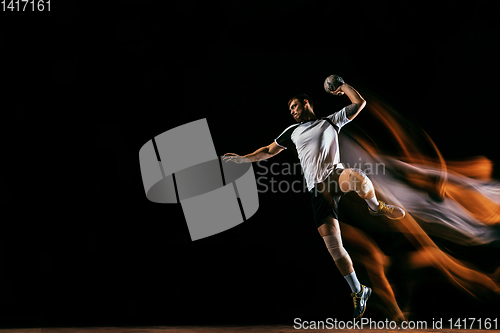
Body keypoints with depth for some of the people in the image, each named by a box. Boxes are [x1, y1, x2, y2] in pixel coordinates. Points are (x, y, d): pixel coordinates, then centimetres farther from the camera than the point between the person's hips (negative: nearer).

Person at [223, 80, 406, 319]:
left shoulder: (330, 121, 17)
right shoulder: (293, 131, 26)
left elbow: (360, 103, 14)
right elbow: (269, 151, 32)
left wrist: (342, 86, 20)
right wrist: (244, 158, 24)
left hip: (335, 174, -3)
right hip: (317, 190, 3)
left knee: (357, 177, -43)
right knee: (333, 245, -10)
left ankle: (375, 206, -12)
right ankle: (358, 292, 4)